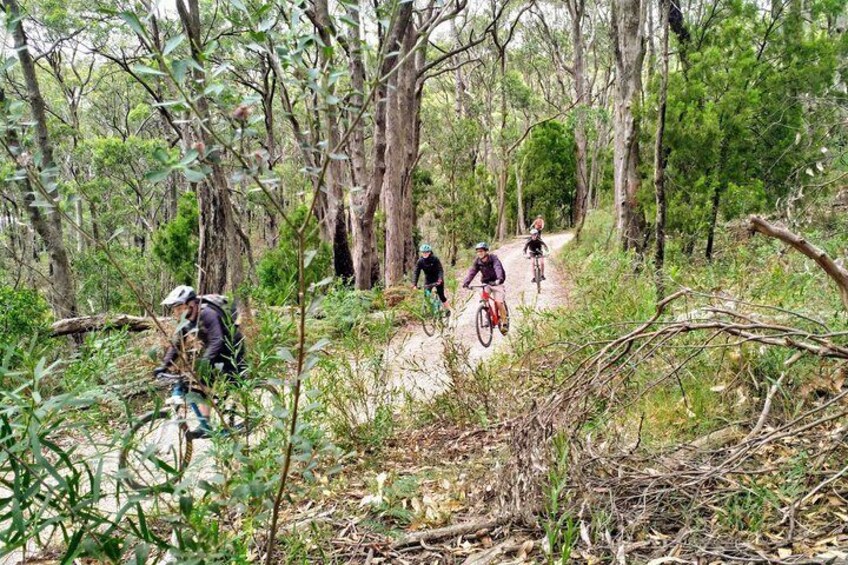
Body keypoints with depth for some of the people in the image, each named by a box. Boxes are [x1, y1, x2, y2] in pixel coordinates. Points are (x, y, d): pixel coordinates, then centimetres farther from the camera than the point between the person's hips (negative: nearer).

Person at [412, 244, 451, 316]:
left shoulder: (435, 259, -21)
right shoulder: (420, 261, -12)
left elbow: (440, 270, -26)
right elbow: (416, 272, -16)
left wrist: (440, 279, -43)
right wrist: (414, 284, -27)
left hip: (438, 280, -3)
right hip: (428, 280, 3)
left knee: (441, 296, -4)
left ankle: (447, 310, 14)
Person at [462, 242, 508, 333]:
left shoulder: (493, 258, -20)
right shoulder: (477, 261, -6)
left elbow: (498, 268, -36)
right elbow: (472, 272, -13)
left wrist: (499, 279, -54)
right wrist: (465, 283, -29)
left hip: (496, 282, -4)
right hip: (486, 283, 4)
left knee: (499, 302, -14)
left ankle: (505, 321, 3)